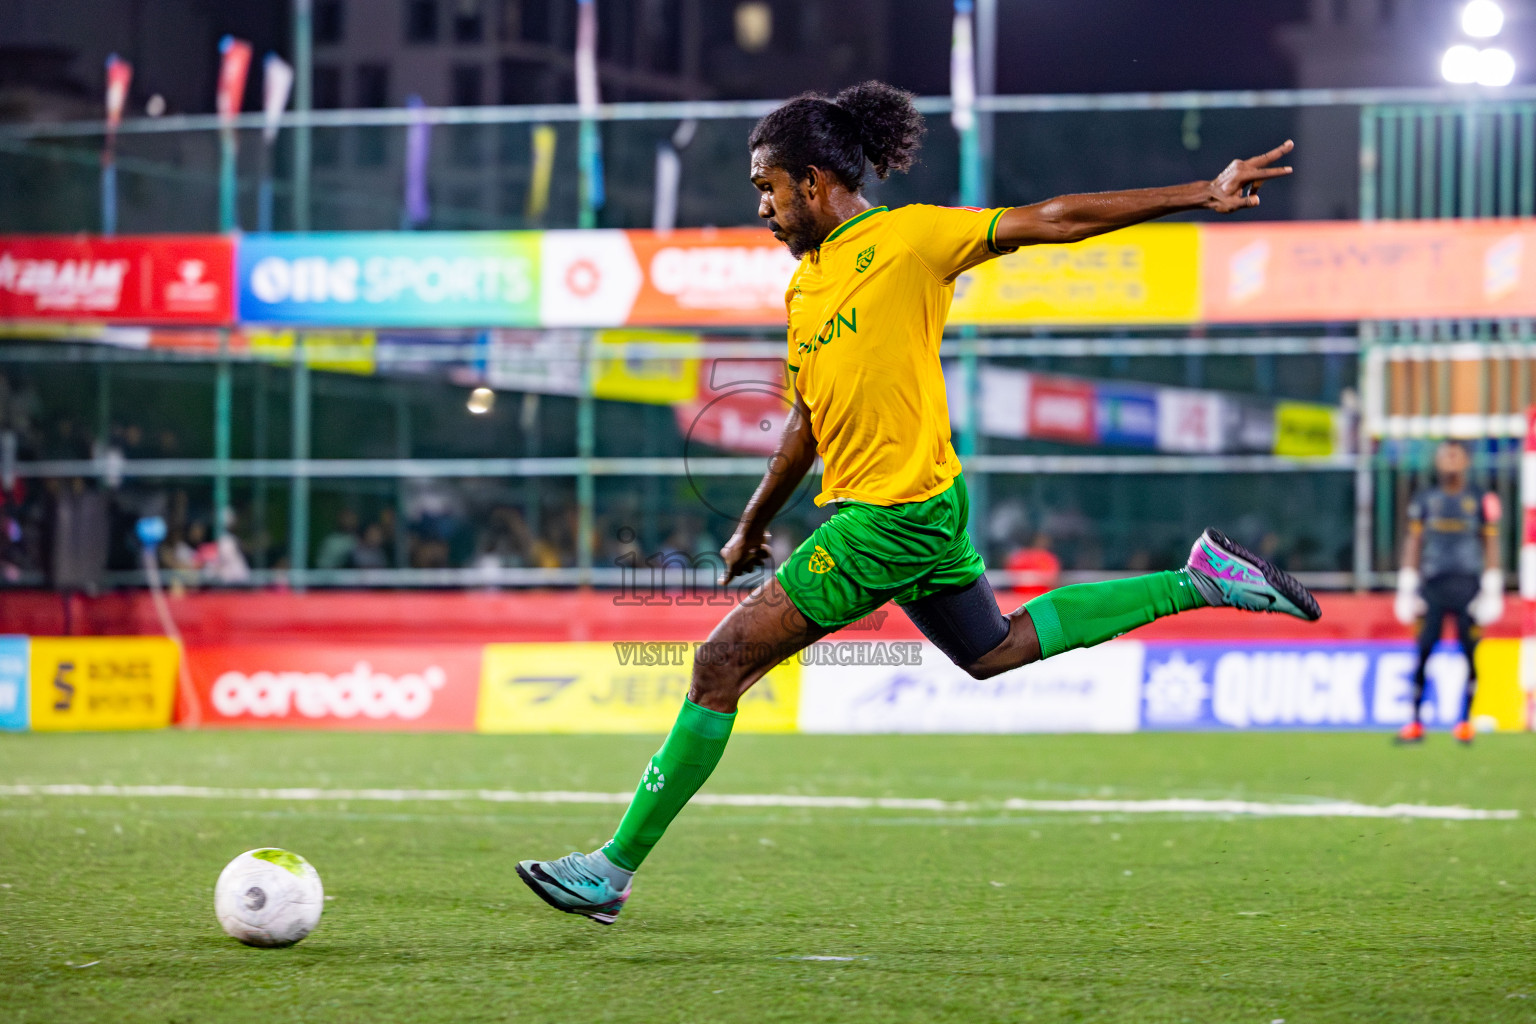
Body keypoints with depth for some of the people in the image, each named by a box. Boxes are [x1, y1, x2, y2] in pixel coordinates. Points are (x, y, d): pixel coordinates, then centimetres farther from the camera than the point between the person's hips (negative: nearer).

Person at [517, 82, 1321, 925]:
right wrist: (751, 527, 30)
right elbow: (808, 420, 25)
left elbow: (1048, 222, -9)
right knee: (994, 650, 25)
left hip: (895, 513, -10)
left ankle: (613, 870, -7)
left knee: (722, 664, -11)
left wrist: (1201, 195, -10)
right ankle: (1198, 579, 28)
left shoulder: (905, 238, -9)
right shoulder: (803, 284, 15)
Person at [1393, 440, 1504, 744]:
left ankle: (1464, 720, 7)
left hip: (1468, 585, -1)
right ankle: (1416, 721, -1)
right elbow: (1413, 544, 12)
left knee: (1469, 654, -2)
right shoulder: (1424, 500, 10)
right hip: (1433, 583, 1)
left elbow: (1490, 545, 7)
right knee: (1423, 653, -5)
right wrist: (1407, 590, 6)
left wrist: (1492, 591, 1)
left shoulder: (1480, 500, 7)